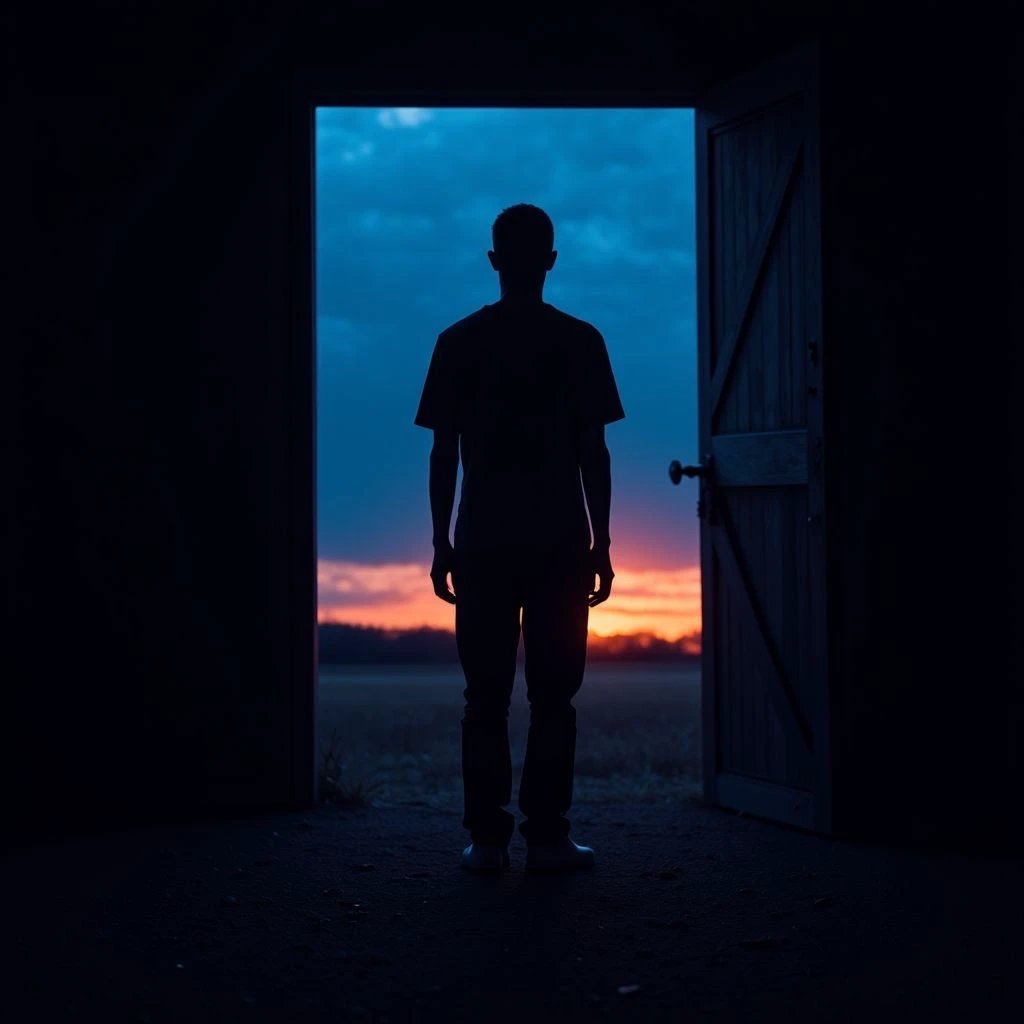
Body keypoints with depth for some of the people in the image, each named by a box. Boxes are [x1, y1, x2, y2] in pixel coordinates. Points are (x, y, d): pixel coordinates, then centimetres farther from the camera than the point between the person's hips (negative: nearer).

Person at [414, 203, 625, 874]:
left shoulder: (459, 342, 4)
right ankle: (548, 837, 1)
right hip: (560, 543, -1)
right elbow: (594, 453, -1)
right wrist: (600, 545, 4)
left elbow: (443, 454, 3)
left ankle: (488, 838, 3)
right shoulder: (578, 342, 1)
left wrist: (442, 545, 7)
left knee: (486, 698, 4)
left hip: (483, 543, 1)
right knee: (553, 696, 2)